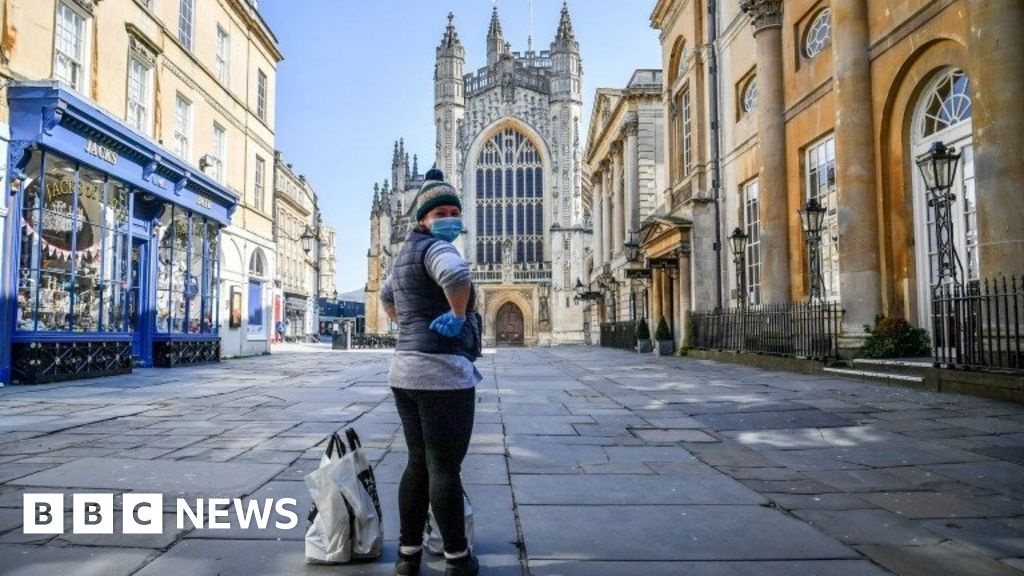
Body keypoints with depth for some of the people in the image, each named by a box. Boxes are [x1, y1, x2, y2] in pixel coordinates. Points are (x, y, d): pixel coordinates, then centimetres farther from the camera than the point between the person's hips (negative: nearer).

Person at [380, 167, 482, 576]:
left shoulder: (408, 252, 20)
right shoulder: (433, 247, -10)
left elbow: (386, 295, 39)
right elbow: (456, 274, -35)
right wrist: (459, 315, -18)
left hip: (405, 370, 10)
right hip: (443, 373, -10)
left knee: (418, 464, 17)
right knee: (446, 468, 0)